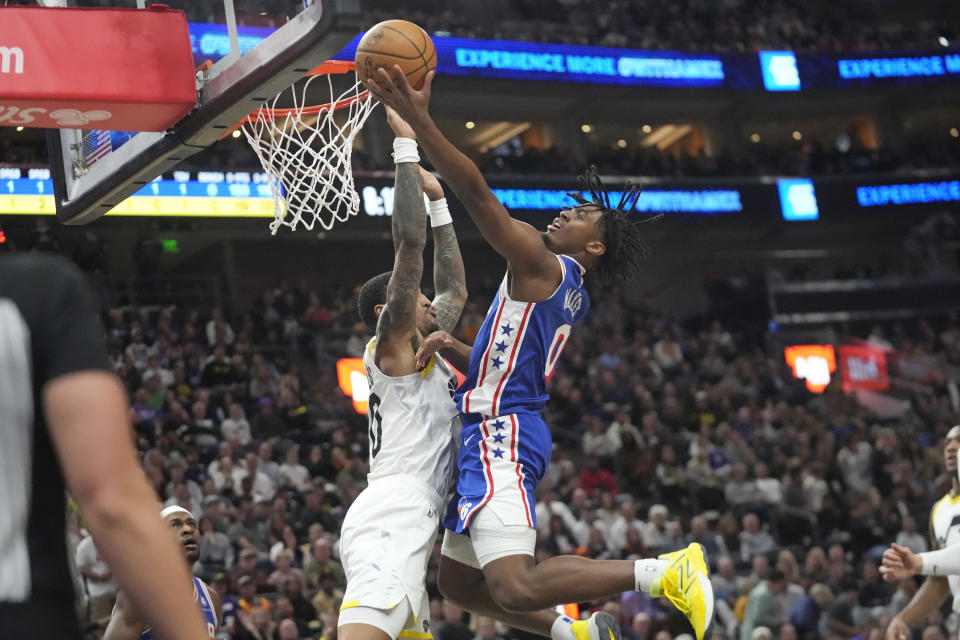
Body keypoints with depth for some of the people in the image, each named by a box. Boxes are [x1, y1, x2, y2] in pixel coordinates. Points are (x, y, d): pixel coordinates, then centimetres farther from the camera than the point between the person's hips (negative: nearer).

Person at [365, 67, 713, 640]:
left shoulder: (544, 265, -9)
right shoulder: (570, 296, 19)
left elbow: (477, 192, -19)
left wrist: (418, 119, -22)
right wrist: (456, 349, 17)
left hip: (501, 434, -10)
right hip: (498, 435, 10)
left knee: (515, 588, -22)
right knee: (458, 582, 19)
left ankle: (665, 572, -18)